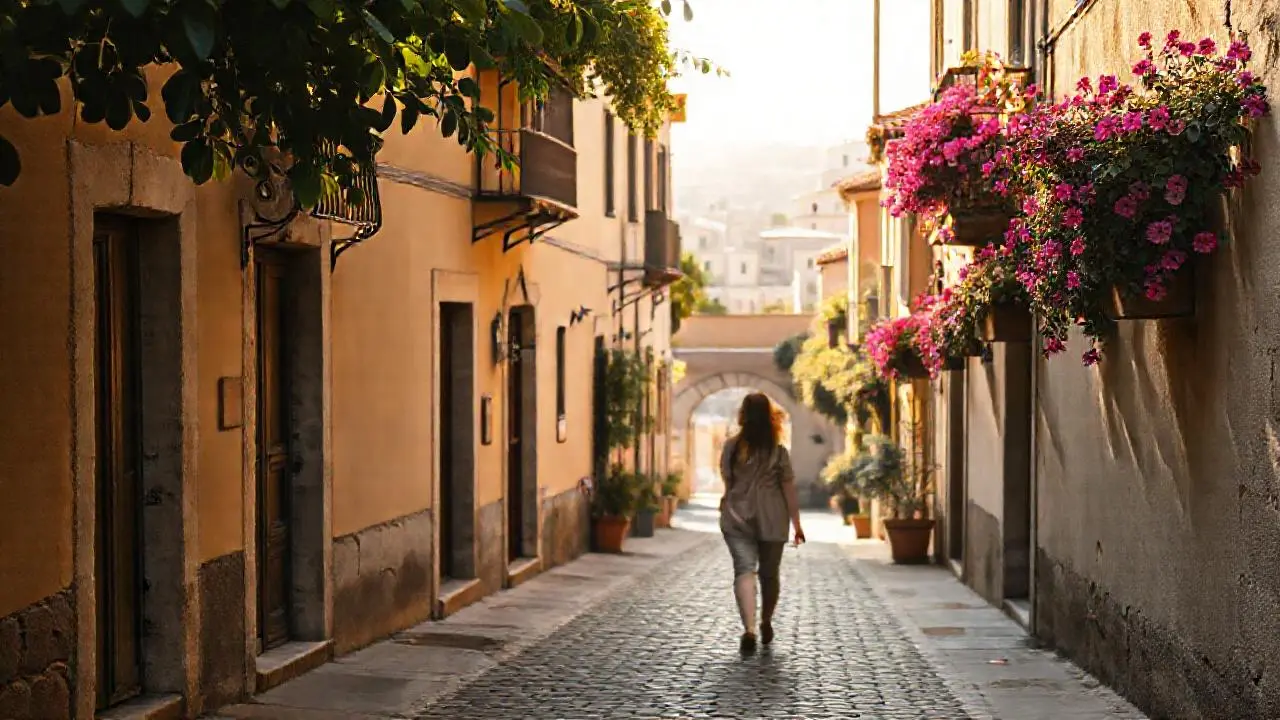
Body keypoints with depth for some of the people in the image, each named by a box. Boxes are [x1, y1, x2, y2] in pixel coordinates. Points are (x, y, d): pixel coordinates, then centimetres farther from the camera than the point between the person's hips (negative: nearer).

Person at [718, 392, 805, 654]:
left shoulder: (731, 447, -3)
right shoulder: (778, 451, -4)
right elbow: (788, 489, -3)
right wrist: (796, 523, 4)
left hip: (737, 519, -1)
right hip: (772, 520, 1)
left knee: (744, 570, -8)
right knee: (769, 573, 17)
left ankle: (749, 629, -27)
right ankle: (766, 624, 34)